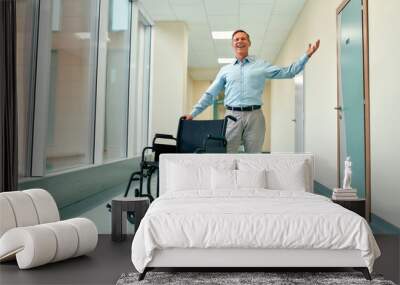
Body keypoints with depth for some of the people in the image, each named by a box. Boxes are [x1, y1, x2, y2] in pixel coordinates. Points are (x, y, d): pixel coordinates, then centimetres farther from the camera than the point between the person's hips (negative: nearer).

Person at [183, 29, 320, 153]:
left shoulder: (261, 65, 12)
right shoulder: (225, 70, 15)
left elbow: (287, 72, 8)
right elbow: (210, 94, 15)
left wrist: (306, 56, -1)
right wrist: (193, 113, 8)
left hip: (254, 116, 0)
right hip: (232, 116, 1)